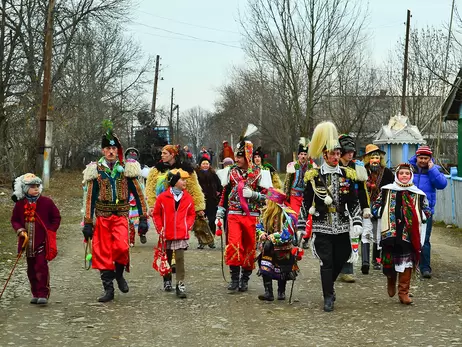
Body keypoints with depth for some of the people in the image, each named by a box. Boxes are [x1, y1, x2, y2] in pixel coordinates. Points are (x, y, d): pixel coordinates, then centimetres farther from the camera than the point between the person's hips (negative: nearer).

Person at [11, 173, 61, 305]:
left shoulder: (46, 202, -3)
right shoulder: (20, 204, 3)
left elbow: (56, 217, 5)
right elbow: (14, 220, 12)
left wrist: (50, 231, -6)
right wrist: (20, 230, -7)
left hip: (42, 241, -3)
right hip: (27, 241, 4)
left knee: (41, 266, -12)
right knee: (31, 269, 11)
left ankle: (43, 294, -9)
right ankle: (36, 294, 21)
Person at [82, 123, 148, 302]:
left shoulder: (127, 169, 3)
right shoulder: (96, 170, 5)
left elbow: (138, 195, 5)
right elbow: (90, 198, 5)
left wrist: (143, 219, -1)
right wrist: (88, 223, 1)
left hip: (121, 216, -1)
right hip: (102, 218, 1)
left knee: (121, 247, -22)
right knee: (103, 253, 0)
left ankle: (119, 274, 7)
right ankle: (108, 289, 10)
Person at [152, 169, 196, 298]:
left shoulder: (188, 198, 3)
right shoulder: (163, 197, -3)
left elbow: (191, 214, 11)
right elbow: (156, 214, 5)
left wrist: (188, 226, -3)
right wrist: (160, 228, -3)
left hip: (181, 234, -1)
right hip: (167, 234, 1)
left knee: (180, 258, -10)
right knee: (167, 259, 15)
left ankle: (180, 285, -9)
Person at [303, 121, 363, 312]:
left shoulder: (347, 174, 5)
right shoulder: (313, 176, -2)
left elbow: (354, 202, 6)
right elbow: (306, 202, 3)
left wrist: (357, 223, -3)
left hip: (342, 227, 3)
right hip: (322, 227, -3)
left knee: (341, 258, 12)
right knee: (326, 262, -3)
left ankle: (329, 284, 39)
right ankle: (328, 298, 7)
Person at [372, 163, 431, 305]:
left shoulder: (418, 194, 9)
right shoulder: (386, 191, 7)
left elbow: (427, 212, 15)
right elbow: (375, 207, 12)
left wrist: (416, 217, -2)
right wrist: (384, 214, -3)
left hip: (409, 234, 0)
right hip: (389, 233, 0)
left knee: (406, 263, -1)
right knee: (388, 262, 4)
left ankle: (403, 292, 8)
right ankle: (391, 280, 36)